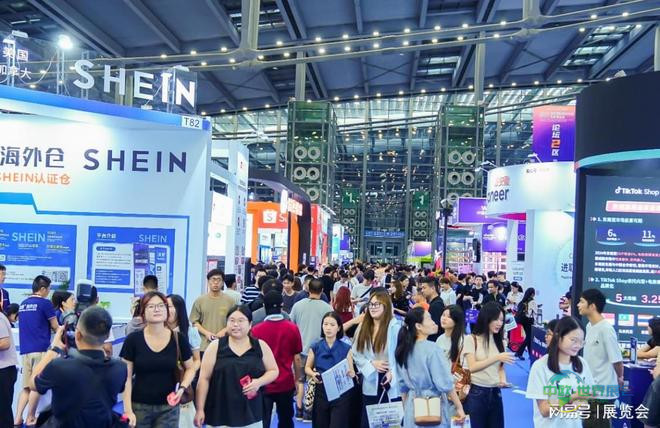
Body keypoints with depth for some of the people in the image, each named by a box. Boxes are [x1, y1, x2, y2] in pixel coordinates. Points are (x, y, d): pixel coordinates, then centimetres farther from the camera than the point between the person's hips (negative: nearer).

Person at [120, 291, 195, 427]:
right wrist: (128, 410, -8)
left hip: (168, 408, 1)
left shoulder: (179, 339, -4)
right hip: (139, 406, -1)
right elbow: (126, 377, -3)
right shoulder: (133, 339, -7)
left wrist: (182, 387, -7)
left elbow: (190, 368, 10)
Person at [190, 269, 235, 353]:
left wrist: (224, 331, -12)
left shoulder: (229, 301, 1)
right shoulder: (200, 300, 4)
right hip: (204, 346, 1)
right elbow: (195, 322, 5)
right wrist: (206, 333, -8)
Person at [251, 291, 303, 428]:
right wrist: (297, 380, 13)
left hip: (263, 385, -2)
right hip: (286, 384, 2)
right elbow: (297, 358, -1)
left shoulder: (256, 330, -12)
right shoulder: (292, 328, -8)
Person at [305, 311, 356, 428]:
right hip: (321, 392, 2)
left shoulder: (346, 348, -3)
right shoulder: (315, 347, 0)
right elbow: (307, 368, 8)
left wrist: (350, 373, -23)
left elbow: (352, 372, 0)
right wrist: (313, 374, -13)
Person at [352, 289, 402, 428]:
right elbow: (356, 353, 6)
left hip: (392, 384, -4)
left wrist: (393, 372, -24)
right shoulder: (363, 326, 6)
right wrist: (371, 364, -10)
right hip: (370, 384, 5)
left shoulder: (395, 326, -11)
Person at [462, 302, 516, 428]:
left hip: (495, 393, 5)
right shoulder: (471, 339, -6)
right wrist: (497, 357, -18)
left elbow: (500, 367, 10)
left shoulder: (499, 341, 11)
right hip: (476, 393, -5)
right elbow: (472, 367, -15)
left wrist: (503, 380, -11)